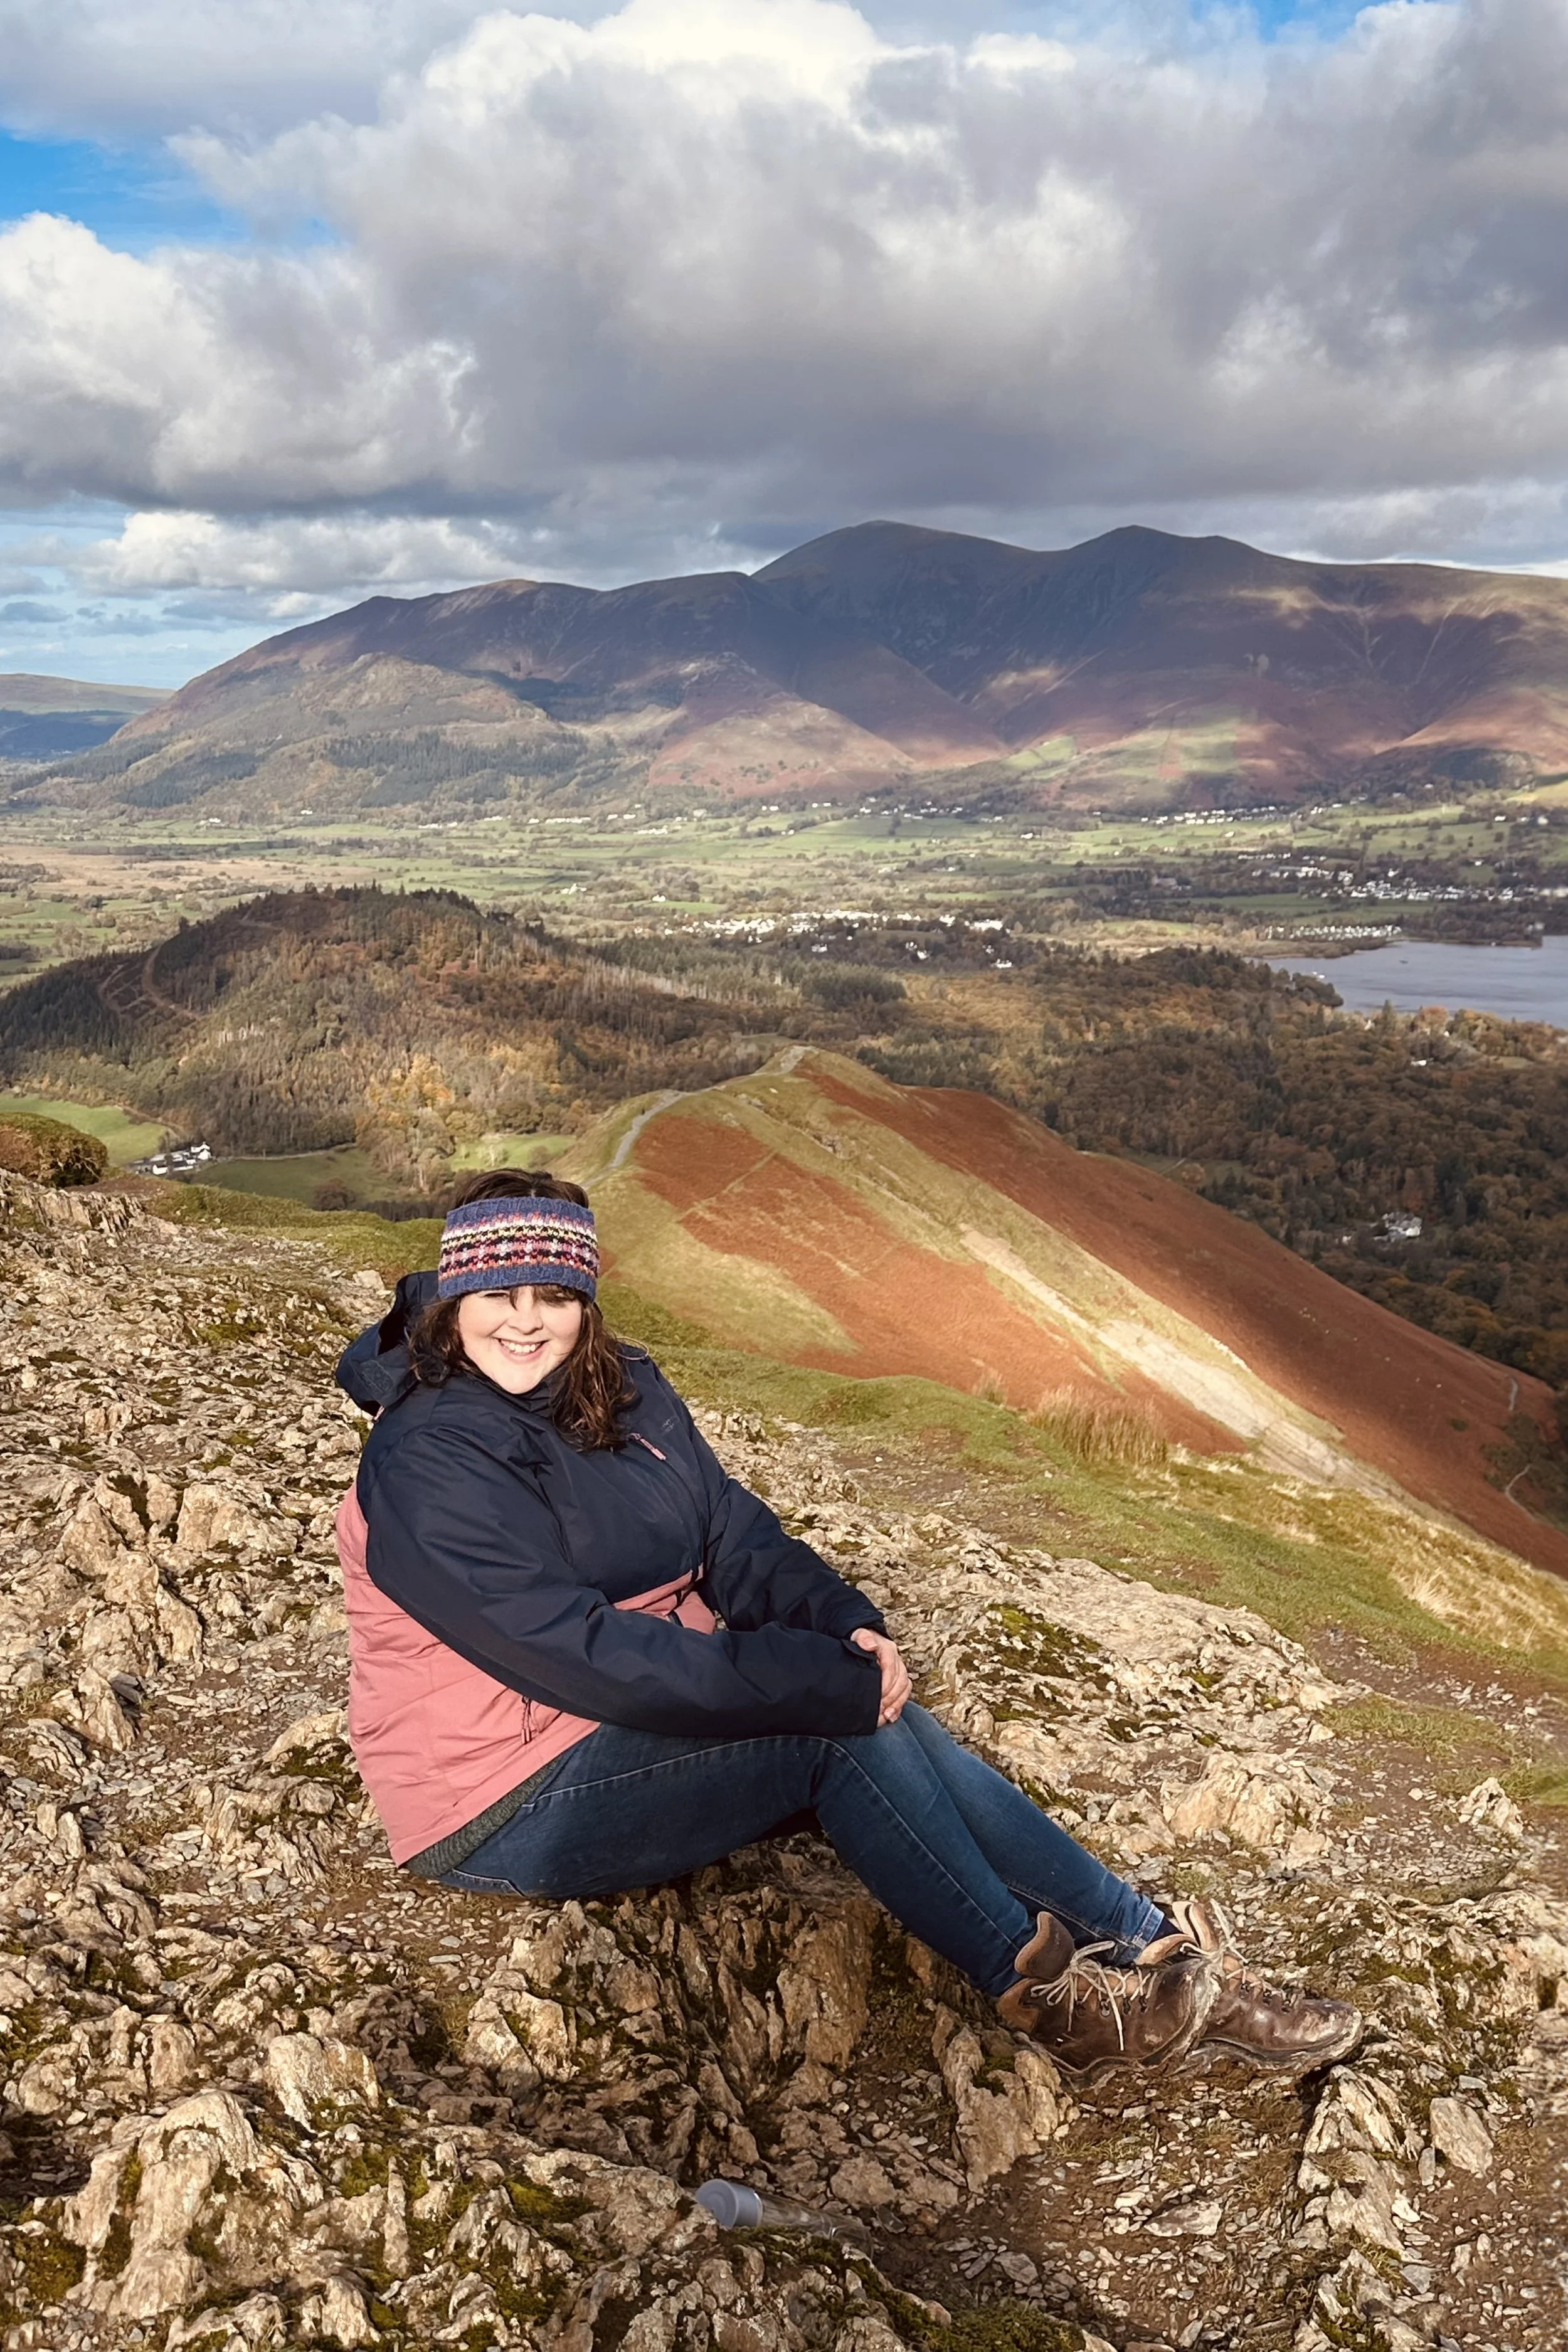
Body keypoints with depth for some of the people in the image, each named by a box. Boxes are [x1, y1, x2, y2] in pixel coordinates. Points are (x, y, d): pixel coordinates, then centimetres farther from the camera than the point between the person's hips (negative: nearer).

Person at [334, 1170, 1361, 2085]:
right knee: (843, 1732, -21)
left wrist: (850, 1629, -18)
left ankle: (1157, 1951, -11)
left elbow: (737, 1536, 2)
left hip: (645, 1710, 7)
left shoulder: (624, 1393, 2)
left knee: (867, 1704, -15)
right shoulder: (427, 1463, -22)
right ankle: (1046, 1991, -8)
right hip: (509, 1812, -6)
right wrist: (829, 1683, -26)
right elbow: (583, 1655, -27)